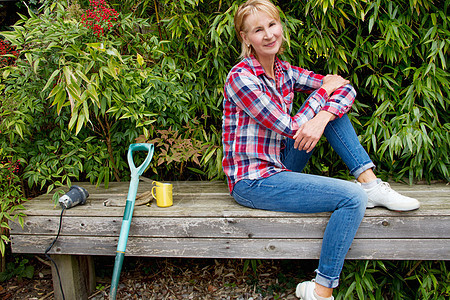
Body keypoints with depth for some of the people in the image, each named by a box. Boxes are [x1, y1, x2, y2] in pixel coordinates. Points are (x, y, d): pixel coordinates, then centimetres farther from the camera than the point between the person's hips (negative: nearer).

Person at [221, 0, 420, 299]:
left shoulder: (284, 71, 6)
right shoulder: (241, 77, -16)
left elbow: (346, 88, 2)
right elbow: (290, 128, -18)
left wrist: (322, 118, -19)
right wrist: (324, 90, -5)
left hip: (279, 167, 7)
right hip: (252, 182, -7)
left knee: (332, 106, -1)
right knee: (352, 197, -18)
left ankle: (371, 182, -3)